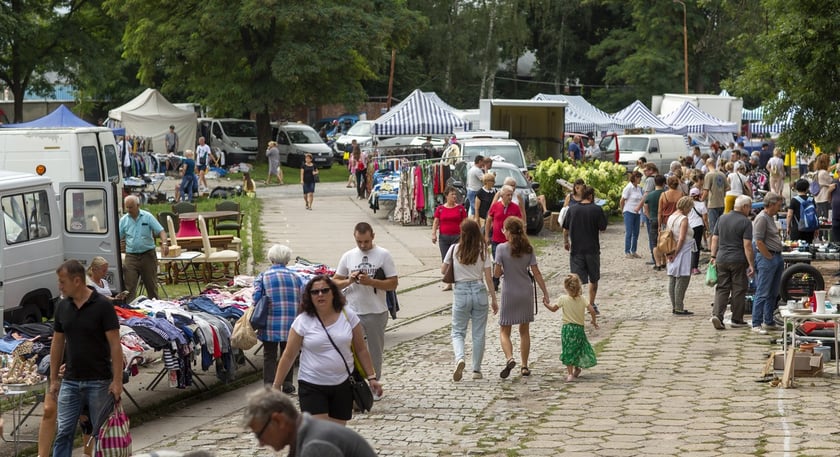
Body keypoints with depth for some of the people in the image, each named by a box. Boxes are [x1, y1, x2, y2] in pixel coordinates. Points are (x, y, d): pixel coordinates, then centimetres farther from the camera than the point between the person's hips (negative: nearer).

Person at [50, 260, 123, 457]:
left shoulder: (102, 306, -11)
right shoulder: (62, 307, 4)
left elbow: (115, 345, -11)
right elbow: (57, 344, 12)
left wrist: (117, 380, -15)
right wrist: (53, 379, 10)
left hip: (99, 382, -4)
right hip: (70, 381, 4)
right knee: (64, 432, 0)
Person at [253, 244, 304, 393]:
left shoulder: (263, 277, 0)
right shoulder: (295, 276, 5)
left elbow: (256, 298, -10)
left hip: (270, 323, -2)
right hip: (291, 323, 2)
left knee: (269, 355, 7)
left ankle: (269, 385, 3)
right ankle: (287, 384, 22)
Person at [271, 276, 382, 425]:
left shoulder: (348, 316, 1)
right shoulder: (302, 322, -5)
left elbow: (361, 350, 8)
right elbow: (288, 357, -1)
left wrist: (371, 377, 4)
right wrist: (275, 387, -2)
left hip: (343, 385, 3)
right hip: (312, 386, -3)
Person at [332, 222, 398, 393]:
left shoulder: (383, 255, -2)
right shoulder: (348, 256, 5)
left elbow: (393, 283, -5)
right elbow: (335, 282, 9)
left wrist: (371, 282, -17)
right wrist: (349, 281, -12)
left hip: (377, 313, -1)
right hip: (352, 313, 1)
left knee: (375, 351, 10)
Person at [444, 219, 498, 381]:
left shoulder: (454, 249, -5)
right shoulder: (483, 251, -3)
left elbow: (443, 270, 6)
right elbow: (488, 278, -3)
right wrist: (494, 299, 5)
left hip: (461, 292, -1)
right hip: (479, 291, 1)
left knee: (458, 332, 8)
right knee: (478, 334, 11)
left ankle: (460, 358, -19)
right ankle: (476, 370, 15)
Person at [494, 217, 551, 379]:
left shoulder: (502, 248, -11)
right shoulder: (528, 248, -2)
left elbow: (496, 273, -13)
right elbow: (536, 272, -3)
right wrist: (545, 293, 1)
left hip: (509, 294, -3)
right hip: (526, 293, 3)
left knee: (504, 331, 6)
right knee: (524, 330, 15)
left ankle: (509, 358, -19)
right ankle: (524, 366, 17)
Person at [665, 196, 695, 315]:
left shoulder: (670, 218, 10)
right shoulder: (684, 219, -13)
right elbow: (682, 238, -18)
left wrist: (670, 253, 9)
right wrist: (676, 253, -12)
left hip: (673, 252, 8)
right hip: (683, 252, -8)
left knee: (672, 281, 10)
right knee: (682, 281, -5)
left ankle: (674, 307, 16)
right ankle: (679, 308, -4)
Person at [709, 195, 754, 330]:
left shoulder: (722, 218, 8)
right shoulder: (745, 222, -10)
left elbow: (714, 239, 9)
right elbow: (747, 245, -13)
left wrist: (713, 256, 14)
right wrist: (751, 264, -10)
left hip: (721, 259, 5)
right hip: (738, 260, -5)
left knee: (722, 288, 7)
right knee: (738, 290, 6)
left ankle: (717, 314, -10)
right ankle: (737, 319, 11)